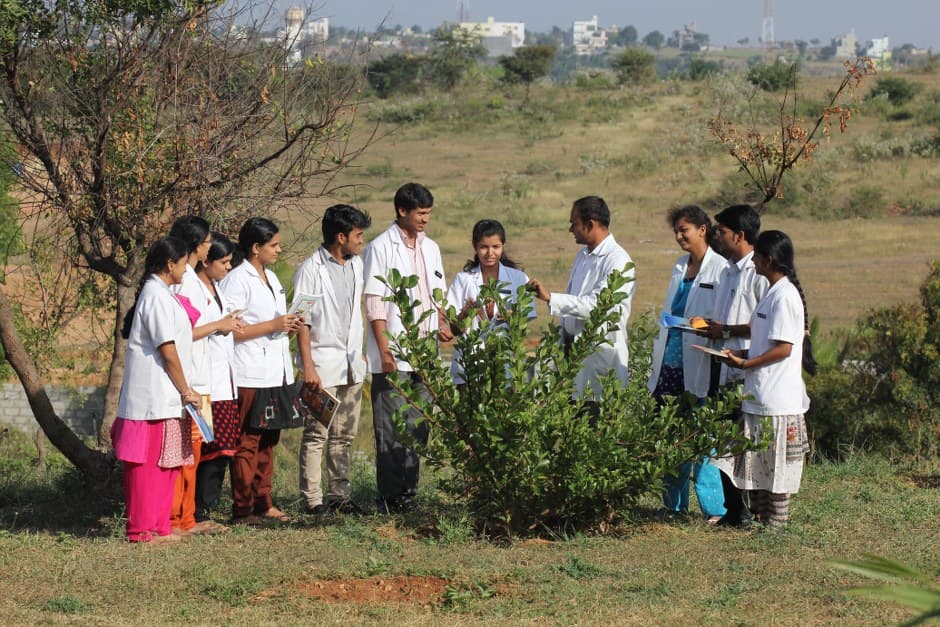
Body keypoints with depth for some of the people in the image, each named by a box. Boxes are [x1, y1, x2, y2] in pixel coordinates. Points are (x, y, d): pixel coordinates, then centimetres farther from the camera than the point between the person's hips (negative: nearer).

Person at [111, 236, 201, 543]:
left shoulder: (159, 293, 17)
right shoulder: (157, 296, -14)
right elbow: (168, 351, -15)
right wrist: (186, 391, -8)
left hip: (163, 398, 10)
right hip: (156, 398, -10)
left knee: (166, 465, 12)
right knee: (148, 463, -6)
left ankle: (159, 527, 16)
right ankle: (142, 529, -4)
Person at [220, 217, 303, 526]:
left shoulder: (271, 278, 18)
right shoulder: (237, 280, -11)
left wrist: (289, 325, 8)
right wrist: (273, 325, -17)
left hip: (275, 372, 9)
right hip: (250, 375, -9)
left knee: (267, 441, 12)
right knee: (247, 442, -6)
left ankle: (263, 503, 18)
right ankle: (242, 509, -4)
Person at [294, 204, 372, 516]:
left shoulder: (356, 265, 11)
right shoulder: (311, 270, -11)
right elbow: (302, 322, -12)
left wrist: (360, 352, 17)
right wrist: (308, 367, -16)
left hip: (352, 365, 7)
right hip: (323, 365, -7)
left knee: (344, 435, 10)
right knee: (317, 434, -3)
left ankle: (340, 495, 16)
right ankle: (313, 499, 0)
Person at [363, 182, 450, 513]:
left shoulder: (430, 248, 14)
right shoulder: (381, 248, -6)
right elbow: (374, 304, -9)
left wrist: (442, 324, 2)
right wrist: (385, 350, -14)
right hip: (393, 357, -6)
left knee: (418, 427, 8)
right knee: (391, 429, -5)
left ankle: (408, 493, 15)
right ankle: (389, 497, -1)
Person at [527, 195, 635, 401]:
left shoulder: (617, 260, -13)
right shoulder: (582, 255, 16)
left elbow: (597, 305, -23)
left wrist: (550, 298, -24)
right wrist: (562, 341, 20)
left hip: (602, 351, -8)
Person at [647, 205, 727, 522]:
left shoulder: (720, 269, -7)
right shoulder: (680, 267, 16)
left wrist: (707, 329, -22)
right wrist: (657, 361, 20)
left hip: (698, 369, -7)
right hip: (670, 365, 7)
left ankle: (715, 509, 0)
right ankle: (673, 504, 16)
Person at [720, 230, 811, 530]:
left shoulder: (784, 296, -16)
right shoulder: (773, 293, 15)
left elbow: (783, 348, -20)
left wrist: (745, 363, -16)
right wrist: (741, 354, 9)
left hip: (777, 400, -10)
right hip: (760, 395, 10)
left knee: (775, 468, -2)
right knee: (757, 467, 14)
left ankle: (775, 524, 3)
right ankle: (760, 519, 20)